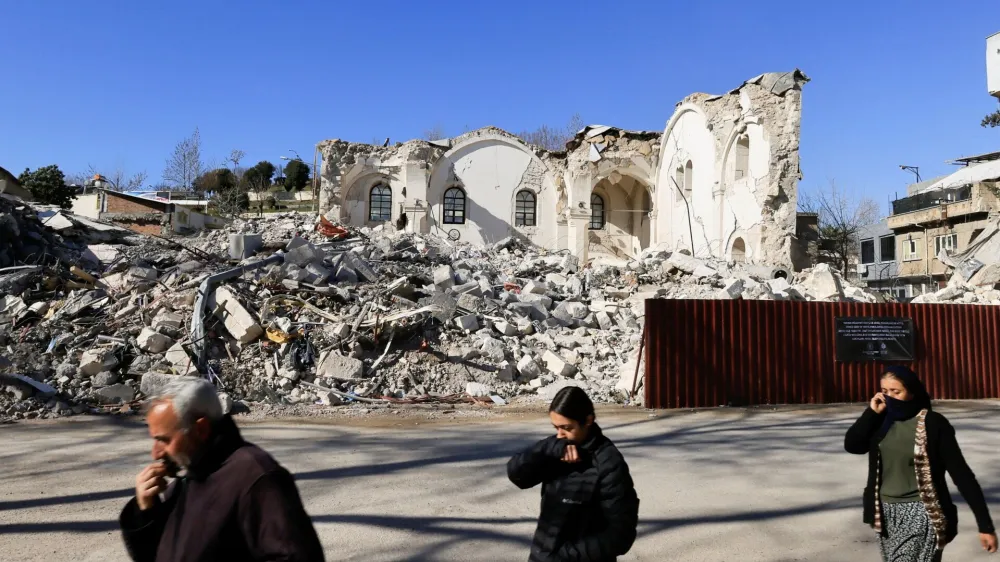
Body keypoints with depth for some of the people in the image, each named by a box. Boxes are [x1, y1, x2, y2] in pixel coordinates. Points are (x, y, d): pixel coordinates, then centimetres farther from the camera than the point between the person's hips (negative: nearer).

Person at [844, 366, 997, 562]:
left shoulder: (933, 423, -10)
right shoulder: (882, 422, 4)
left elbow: (961, 473, -10)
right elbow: (851, 445, -8)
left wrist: (985, 525, -11)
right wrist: (871, 412, -10)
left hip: (921, 514, -5)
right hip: (886, 513, 6)